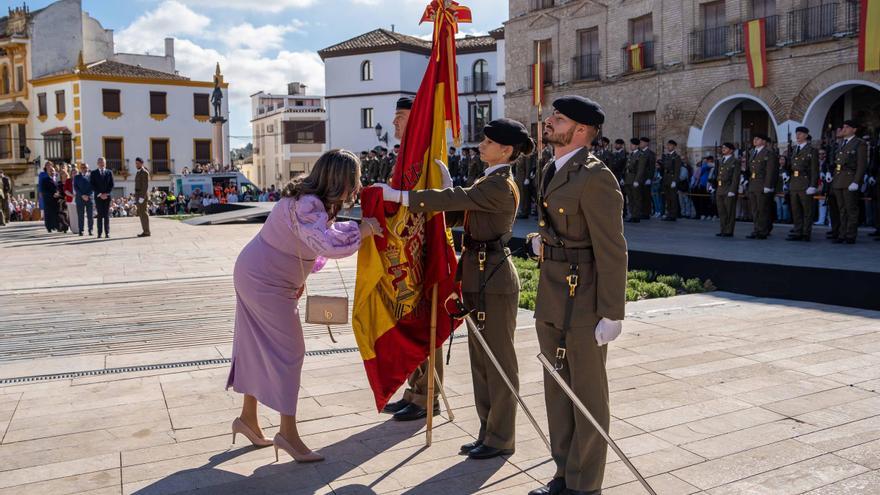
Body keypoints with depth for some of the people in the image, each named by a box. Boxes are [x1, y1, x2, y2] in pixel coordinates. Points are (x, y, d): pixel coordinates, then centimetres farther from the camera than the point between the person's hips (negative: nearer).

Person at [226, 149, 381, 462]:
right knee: (288, 352, -3)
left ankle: (248, 418, 31)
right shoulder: (307, 205, -28)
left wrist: (298, 278, 15)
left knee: (259, 348, 17)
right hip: (266, 283, -10)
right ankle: (287, 433, 6)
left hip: (255, 276, 10)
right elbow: (328, 244, -44)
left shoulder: (310, 199, 3)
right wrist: (363, 230, -32)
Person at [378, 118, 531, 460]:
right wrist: (447, 183, 0)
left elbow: (455, 200, -26)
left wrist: (398, 196, -25)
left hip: (493, 280, -10)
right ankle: (489, 432, 28)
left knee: (499, 360, 2)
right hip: (479, 278, 10)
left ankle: (501, 438, 15)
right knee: (481, 359, 16)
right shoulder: (489, 181, 14)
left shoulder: (500, 185, -16)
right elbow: (456, 217, 13)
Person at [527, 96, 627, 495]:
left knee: (587, 397, 6)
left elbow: (612, 251, -18)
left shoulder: (594, 177, -16)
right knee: (557, 391, 17)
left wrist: (612, 315, -18)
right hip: (551, 303, 9)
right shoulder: (554, 171, 12)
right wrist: (539, 241, 7)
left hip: (583, 305, -9)